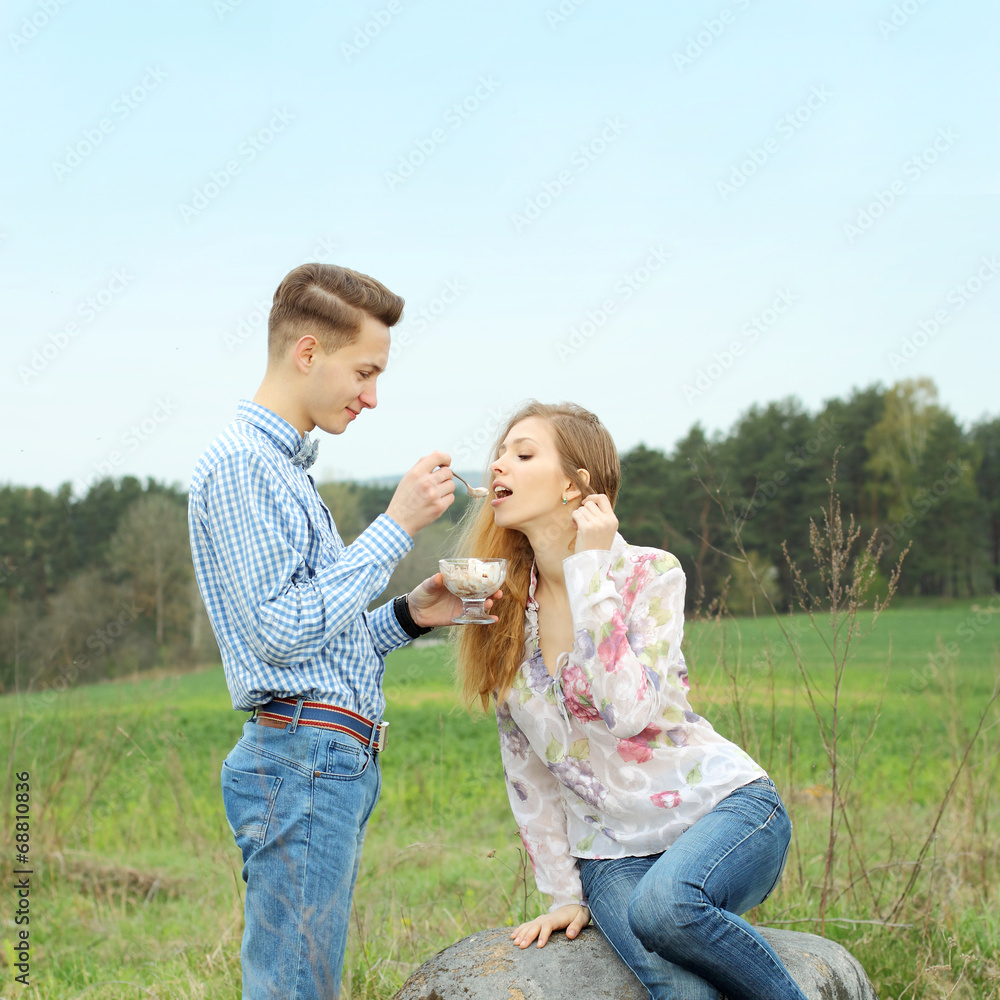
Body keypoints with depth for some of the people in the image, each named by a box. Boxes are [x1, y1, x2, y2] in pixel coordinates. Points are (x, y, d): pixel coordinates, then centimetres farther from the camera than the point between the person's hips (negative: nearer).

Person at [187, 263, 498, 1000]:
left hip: (336, 762, 10)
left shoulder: (287, 467, 22)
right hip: (302, 759, -10)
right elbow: (278, 631, -17)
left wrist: (410, 616, 7)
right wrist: (395, 528, -13)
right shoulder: (239, 463, -9)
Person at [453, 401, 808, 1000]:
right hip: (612, 851, 2)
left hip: (723, 805, -2)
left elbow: (626, 709, -23)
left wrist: (591, 567, -19)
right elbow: (527, 769, 11)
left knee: (664, 902, -35)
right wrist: (565, 893, 9)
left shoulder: (650, 572, -7)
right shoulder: (502, 608, 5)